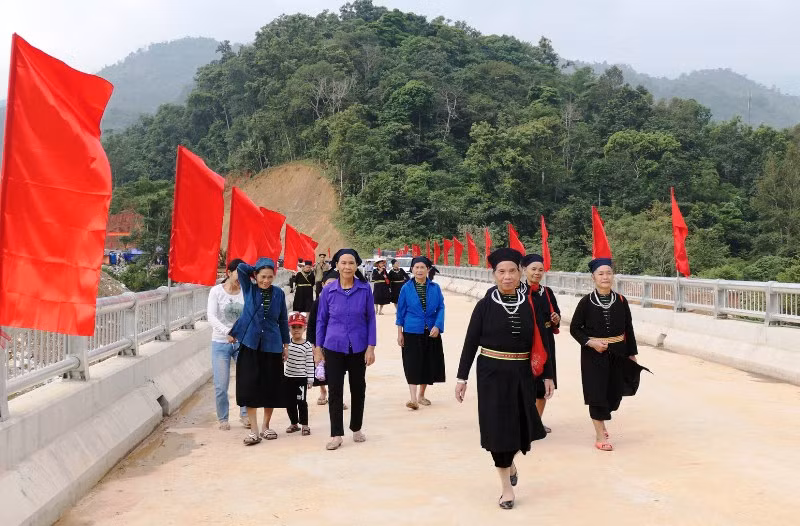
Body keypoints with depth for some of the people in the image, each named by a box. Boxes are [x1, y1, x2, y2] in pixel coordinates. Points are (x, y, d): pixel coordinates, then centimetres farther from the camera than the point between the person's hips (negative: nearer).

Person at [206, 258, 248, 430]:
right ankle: (223, 419, 22)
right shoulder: (216, 291, -6)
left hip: (242, 342, 2)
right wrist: (227, 332, -31)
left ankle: (245, 415, 17)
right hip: (220, 343, -1)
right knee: (221, 386, 1)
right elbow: (211, 316, -17)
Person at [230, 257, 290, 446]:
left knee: (271, 388, 7)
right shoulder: (249, 289, 0)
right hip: (250, 346, -1)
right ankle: (254, 430, 7)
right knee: (249, 388, -2)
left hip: (272, 347, 1)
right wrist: (255, 273, 0)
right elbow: (241, 267, -14)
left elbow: (283, 320, 9)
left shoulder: (278, 293, 3)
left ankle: (266, 426, 24)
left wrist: (286, 344, 10)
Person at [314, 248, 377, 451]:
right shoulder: (328, 291, -3)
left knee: (358, 388, 12)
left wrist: (371, 347, -5)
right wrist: (318, 347, 4)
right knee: (335, 390, 1)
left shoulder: (365, 289, -5)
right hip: (334, 347, 0)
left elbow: (371, 319, -1)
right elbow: (321, 320, 5)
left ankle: (357, 428, 30)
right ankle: (336, 434, 11)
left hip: (358, 347, 0)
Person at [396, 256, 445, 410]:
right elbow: (401, 311, 3)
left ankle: (421, 395, 25)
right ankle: (413, 398, -8)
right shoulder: (406, 288, -1)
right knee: (413, 364, -8)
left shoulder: (435, 288, 1)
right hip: (412, 333, -2)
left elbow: (441, 308, 2)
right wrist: (399, 333, 1)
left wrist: (437, 326, -13)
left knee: (429, 364, 9)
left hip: (431, 332, 2)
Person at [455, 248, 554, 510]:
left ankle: (510, 463, 44)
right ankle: (507, 486, 17)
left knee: (522, 425, 11)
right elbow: (470, 342, -3)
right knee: (498, 426, 1)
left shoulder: (530, 304, 0)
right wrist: (462, 377, -5)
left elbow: (540, 342, 5)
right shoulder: (485, 304, -6)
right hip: (492, 372, -2)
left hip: (522, 373, 2)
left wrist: (548, 375, 4)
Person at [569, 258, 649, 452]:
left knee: (615, 392, 11)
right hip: (594, 354, -3)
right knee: (596, 392, -1)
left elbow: (628, 330, 6)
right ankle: (600, 436, 10)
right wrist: (590, 342, -16)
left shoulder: (621, 301, -1)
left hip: (617, 354, 3)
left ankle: (600, 422, 38)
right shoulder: (586, 302, -8)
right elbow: (575, 328, -2)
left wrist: (632, 354, 7)